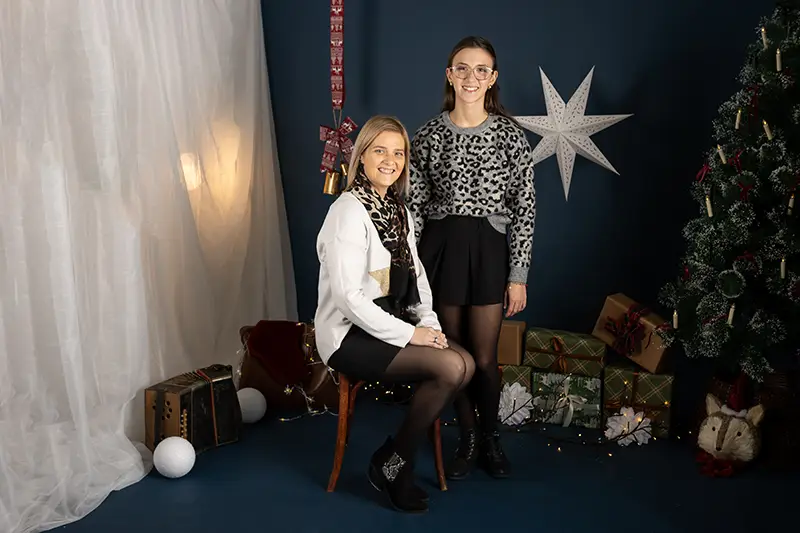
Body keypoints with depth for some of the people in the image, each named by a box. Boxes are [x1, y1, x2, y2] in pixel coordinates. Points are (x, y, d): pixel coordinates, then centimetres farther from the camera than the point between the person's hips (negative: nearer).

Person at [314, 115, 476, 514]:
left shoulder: (399, 209, 10)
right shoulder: (349, 210, -16)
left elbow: (416, 275, 12)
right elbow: (348, 296, -23)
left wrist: (429, 324, -6)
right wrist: (409, 334, -20)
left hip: (388, 326, 8)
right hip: (349, 335, -8)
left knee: (465, 363, -11)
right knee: (450, 368, -22)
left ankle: (397, 459, 2)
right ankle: (390, 463, -2)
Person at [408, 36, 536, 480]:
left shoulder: (509, 134, -4)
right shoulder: (430, 133, 0)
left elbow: (524, 207, -3)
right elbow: (415, 205, 3)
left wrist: (518, 275, -6)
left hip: (490, 249, -1)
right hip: (441, 247, 2)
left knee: (484, 356, 3)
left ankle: (490, 439, 28)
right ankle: (468, 438, 30)